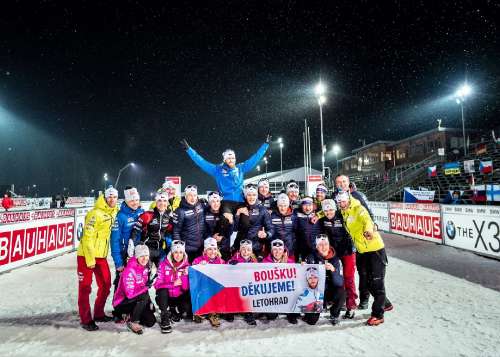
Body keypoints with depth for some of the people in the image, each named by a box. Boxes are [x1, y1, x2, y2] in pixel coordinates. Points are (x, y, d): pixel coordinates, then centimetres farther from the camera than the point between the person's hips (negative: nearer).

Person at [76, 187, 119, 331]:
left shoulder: (115, 212, 5)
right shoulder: (96, 213, -17)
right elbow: (87, 237, -19)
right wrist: (90, 259, -18)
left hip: (101, 256, 7)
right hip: (86, 255, -7)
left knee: (106, 285, 12)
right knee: (85, 288, 4)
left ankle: (99, 314, 29)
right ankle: (86, 320, 16)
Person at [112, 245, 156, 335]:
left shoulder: (145, 267, -1)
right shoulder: (130, 271, -26)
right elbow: (130, 294, -30)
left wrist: (149, 301, 2)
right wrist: (145, 287, -20)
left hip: (137, 299, 8)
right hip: (121, 303, -7)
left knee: (151, 322, 2)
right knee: (144, 296, -33)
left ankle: (127, 315, 18)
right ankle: (133, 322, -15)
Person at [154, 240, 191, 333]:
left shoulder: (186, 265, -7)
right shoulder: (164, 264, -10)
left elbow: (186, 288, -12)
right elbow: (157, 284, -14)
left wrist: (185, 275, -29)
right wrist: (173, 284, -27)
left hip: (179, 298, 1)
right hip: (165, 297, -1)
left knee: (188, 306, -26)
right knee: (162, 291, -31)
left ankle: (175, 311, 10)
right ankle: (164, 320, -16)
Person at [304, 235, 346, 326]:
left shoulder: (335, 259, -6)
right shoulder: (312, 258, -7)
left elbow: (340, 283, -14)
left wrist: (333, 270, -31)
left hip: (330, 292, 1)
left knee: (341, 293, -30)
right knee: (312, 321, -15)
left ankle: (334, 314, -1)